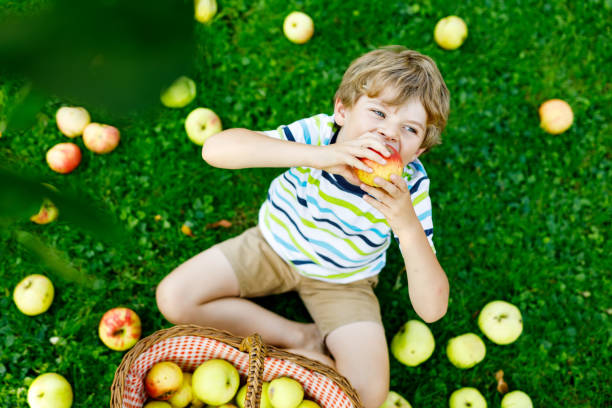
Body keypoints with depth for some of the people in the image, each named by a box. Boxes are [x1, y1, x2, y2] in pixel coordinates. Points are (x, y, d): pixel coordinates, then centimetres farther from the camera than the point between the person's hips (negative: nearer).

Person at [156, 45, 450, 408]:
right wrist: (318, 155, -54)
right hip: (274, 246, 2)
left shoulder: (409, 188, -27)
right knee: (174, 298, -10)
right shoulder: (319, 134, -29)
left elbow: (433, 310, -30)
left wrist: (408, 226, -46)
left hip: (342, 281, -1)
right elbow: (216, 149, -46)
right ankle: (301, 338, -2)